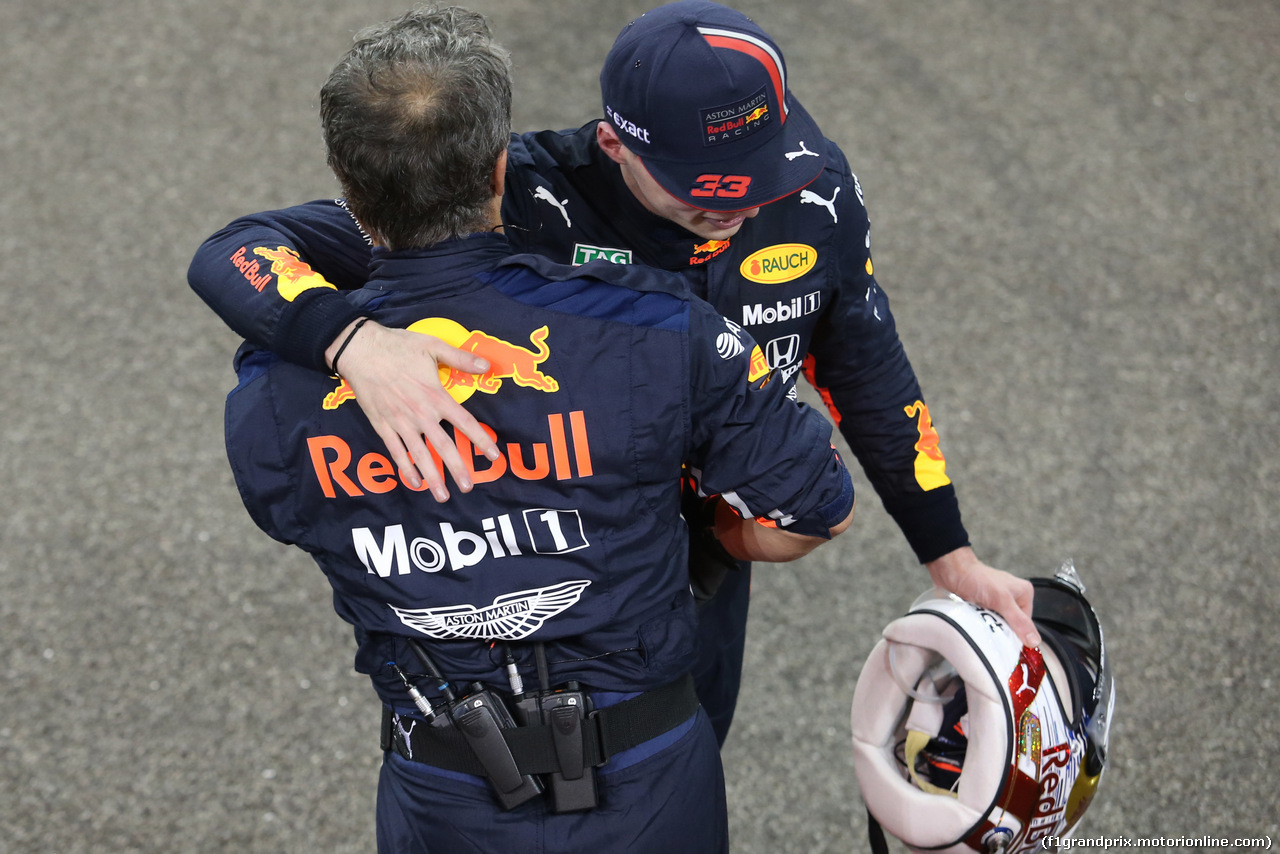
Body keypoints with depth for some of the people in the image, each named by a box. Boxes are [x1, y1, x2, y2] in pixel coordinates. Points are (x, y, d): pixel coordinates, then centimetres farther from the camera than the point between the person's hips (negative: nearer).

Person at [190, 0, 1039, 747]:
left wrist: (953, 558, 4)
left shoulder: (816, 190, -19)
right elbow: (236, 253, -36)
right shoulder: (517, 207, -33)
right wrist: (355, 341, -57)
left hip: (709, 585, 4)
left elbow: (867, 367, 0)